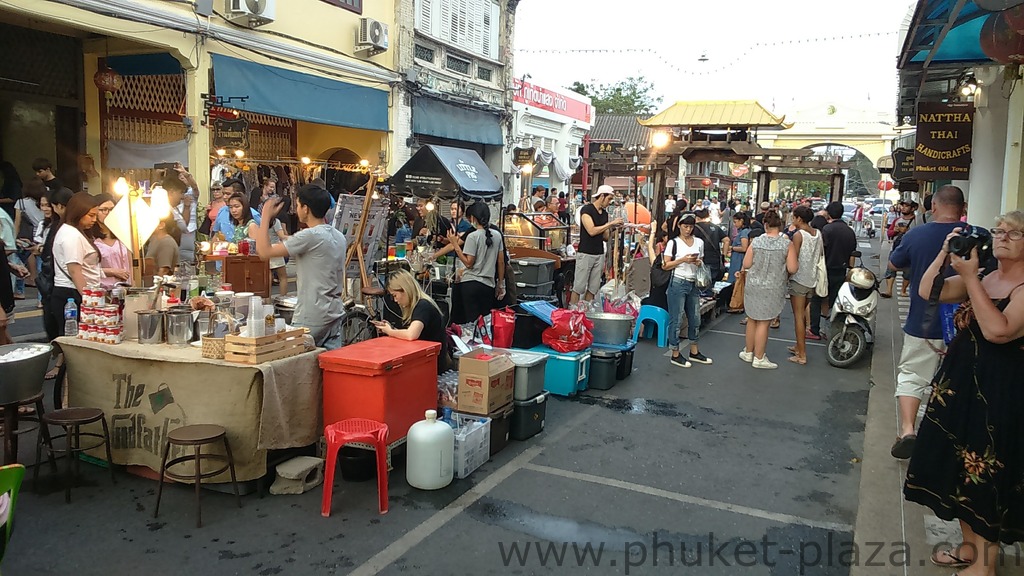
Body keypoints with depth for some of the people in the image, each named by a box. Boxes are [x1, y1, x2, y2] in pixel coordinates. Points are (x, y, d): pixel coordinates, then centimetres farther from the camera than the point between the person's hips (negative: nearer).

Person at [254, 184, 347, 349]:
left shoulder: (309, 236, -17)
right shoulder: (339, 237, 9)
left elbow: (264, 252, -16)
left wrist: (266, 215, -8)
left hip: (312, 319, -8)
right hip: (335, 315, 8)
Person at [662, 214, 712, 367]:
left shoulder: (699, 242, 11)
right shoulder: (673, 243, -3)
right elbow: (665, 266, -7)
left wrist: (699, 263, -3)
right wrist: (683, 259, -16)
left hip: (694, 284, 5)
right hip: (678, 284, -5)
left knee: (695, 317, 11)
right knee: (676, 319, 0)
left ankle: (694, 352, 25)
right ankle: (675, 354, 9)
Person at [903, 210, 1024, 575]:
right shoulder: (981, 279, 9)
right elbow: (927, 292, 1)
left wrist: (970, 277, -26)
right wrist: (945, 253, -11)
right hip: (959, 384, 8)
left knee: (986, 476, 2)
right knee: (961, 469, 17)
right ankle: (970, 546, 33)